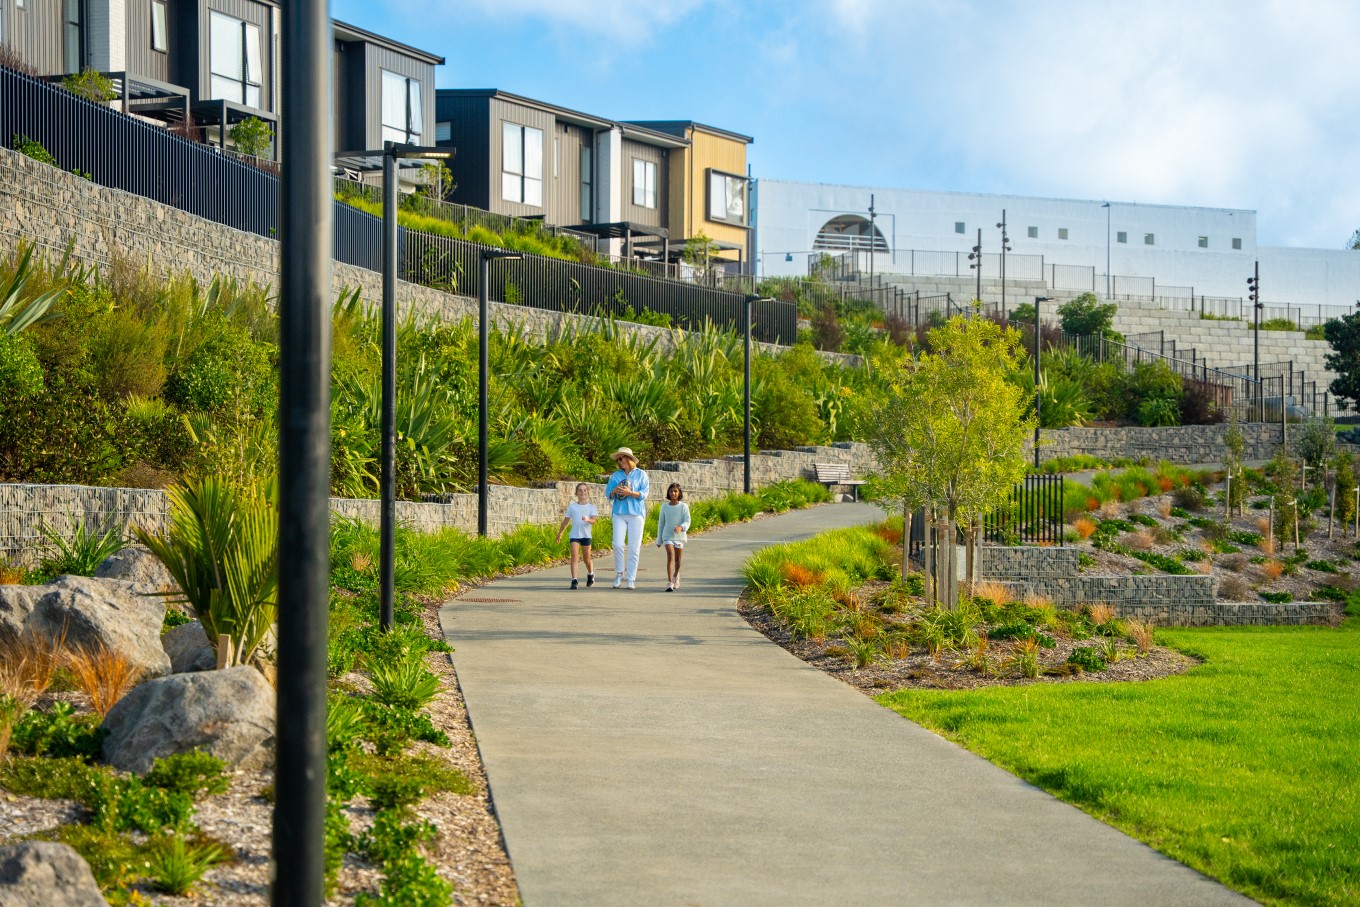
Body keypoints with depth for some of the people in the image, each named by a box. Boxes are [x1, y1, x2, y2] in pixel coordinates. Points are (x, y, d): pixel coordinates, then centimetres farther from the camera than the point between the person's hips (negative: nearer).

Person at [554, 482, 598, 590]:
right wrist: (559, 533, 19)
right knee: (574, 556, -14)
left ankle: (591, 575, 40)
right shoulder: (572, 506, 5)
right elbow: (566, 520, 14)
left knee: (586, 558, 12)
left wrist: (588, 519, -36)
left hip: (586, 535, 0)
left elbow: (594, 520, -13)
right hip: (574, 535, 0)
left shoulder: (591, 507, 1)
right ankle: (574, 580, -18)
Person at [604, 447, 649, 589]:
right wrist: (615, 491, -12)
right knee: (618, 545, -10)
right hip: (619, 512, 2)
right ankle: (619, 574, 6)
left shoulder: (640, 474, 5)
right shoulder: (616, 475, 13)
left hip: (636, 513, -2)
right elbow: (608, 493, 10)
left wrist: (629, 492, -16)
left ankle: (631, 579, 2)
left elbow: (644, 494, -2)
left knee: (634, 548, -3)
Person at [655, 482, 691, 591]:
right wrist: (659, 540, 15)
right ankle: (669, 582, -23)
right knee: (670, 556, -17)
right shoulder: (664, 507, 3)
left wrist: (681, 527, -32)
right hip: (667, 536, 0)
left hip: (679, 536, 0)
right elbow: (661, 523, 11)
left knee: (677, 559, 12)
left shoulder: (683, 507, -3)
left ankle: (676, 576, 42)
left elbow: (687, 522, -9)